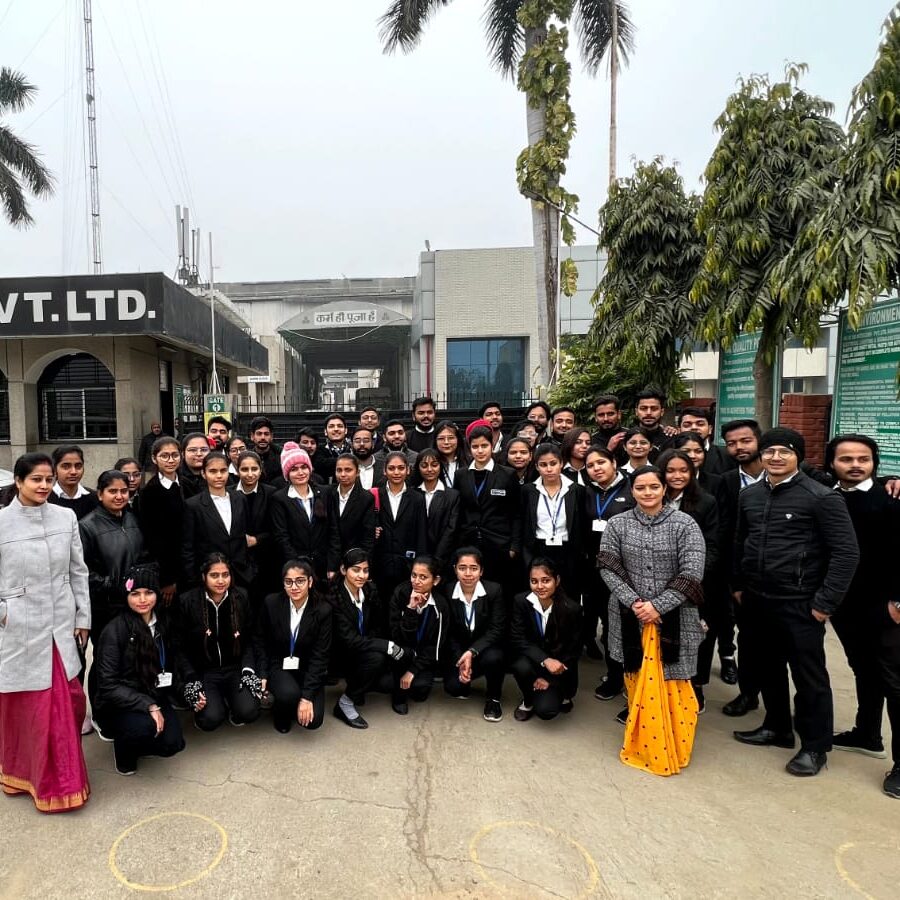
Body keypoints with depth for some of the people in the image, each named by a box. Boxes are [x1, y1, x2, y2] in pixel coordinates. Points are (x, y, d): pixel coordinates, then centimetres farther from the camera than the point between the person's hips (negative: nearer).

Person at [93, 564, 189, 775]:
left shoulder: (164, 624, 2)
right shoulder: (115, 630, -13)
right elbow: (108, 685, -15)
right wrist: (148, 706, -23)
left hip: (156, 698, 4)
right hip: (119, 704, -4)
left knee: (172, 744, -19)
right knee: (144, 727, -34)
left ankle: (137, 736, 14)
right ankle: (122, 745, 2)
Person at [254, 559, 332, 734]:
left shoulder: (323, 610, -16)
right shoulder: (271, 603, -12)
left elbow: (320, 656, -14)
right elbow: (261, 642, 2)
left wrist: (307, 696, -19)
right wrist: (262, 675, -9)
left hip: (308, 670, 1)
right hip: (278, 666, 0)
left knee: (312, 720, -17)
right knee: (289, 694, -32)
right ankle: (280, 711, 6)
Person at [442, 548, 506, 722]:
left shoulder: (494, 590, -15)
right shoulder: (447, 592, -12)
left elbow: (496, 630, -16)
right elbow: (449, 633, -5)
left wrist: (472, 652, -29)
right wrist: (461, 659, -18)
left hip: (487, 647, -1)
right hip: (458, 650, 2)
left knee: (493, 658, -35)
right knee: (453, 687, -21)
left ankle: (493, 698, -3)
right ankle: (465, 682, 19)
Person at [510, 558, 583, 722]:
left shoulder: (572, 609, -19)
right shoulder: (521, 601, -15)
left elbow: (573, 651, -10)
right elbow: (518, 640, -16)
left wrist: (548, 679, -14)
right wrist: (545, 660, -31)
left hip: (558, 668, -1)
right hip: (532, 658, 2)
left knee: (546, 710, -21)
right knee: (522, 666, -32)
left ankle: (561, 694, 15)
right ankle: (528, 701, 1)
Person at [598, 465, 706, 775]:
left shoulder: (685, 524, -6)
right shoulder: (617, 524, 0)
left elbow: (691, 574, -12)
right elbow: (608, 569, -3)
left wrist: (657, 606, -17)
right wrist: (633, 602, -14)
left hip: (672, 618, -2)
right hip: (631, 618, 2)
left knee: (671, 684, 5)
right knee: (639, 683, 13)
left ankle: (672, 747, 26)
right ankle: (642, 744, 33)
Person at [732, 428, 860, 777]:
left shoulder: (821, 497, -12)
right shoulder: (749, 495, 5)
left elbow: (846, 552, -12)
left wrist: (825, 602, -14)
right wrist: (738, 584, 14)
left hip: (799, 603, -5)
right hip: (757, 599, 6)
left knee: (809, 675, 7)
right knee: (769, 667, 19)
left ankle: (815, 745, 25)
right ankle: (777, 727, 37)